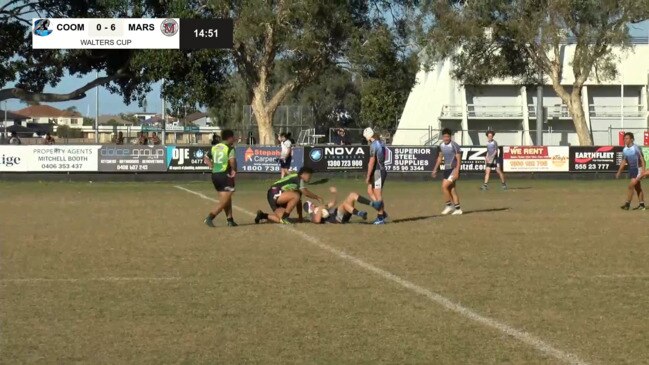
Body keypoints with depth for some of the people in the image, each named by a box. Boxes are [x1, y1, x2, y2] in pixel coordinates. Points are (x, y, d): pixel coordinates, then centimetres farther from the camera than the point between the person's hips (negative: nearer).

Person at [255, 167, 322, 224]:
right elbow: (305, 192, -17)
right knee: (296, 196, -27)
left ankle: (262, 215, 13)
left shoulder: (298, 183, 22)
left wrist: (300, 216, 18)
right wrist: (317, 197, -5)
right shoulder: (298, 179, -7)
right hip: (275, 194, -10)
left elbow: (298, 201, 21)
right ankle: (284, 217, -18)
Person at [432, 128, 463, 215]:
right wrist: (435, 169, 21)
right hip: (446, 169, 8)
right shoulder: (442, 145, 7)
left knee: (444, 186, -15)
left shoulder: (454, 145, -15)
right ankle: (457, 209, 13)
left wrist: (457, 172, -22)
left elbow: (459, 159, -16)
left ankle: (449, 205, -2)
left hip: (453, 169, -8)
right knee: (452, 190, 8)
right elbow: (440, 157, 22)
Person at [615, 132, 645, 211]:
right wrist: (619, 172, 13)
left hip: (638, 169, -8)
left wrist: (643, 171, -23)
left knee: (631, 186, -13)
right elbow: (624, 161, 14)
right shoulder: (625, 150, 4)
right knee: (637, 188, 12)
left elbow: (642, 160, -17)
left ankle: (627, 204, -8)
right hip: (631, 169, 8)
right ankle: (641, 205, 18)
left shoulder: (636, 148, -18)